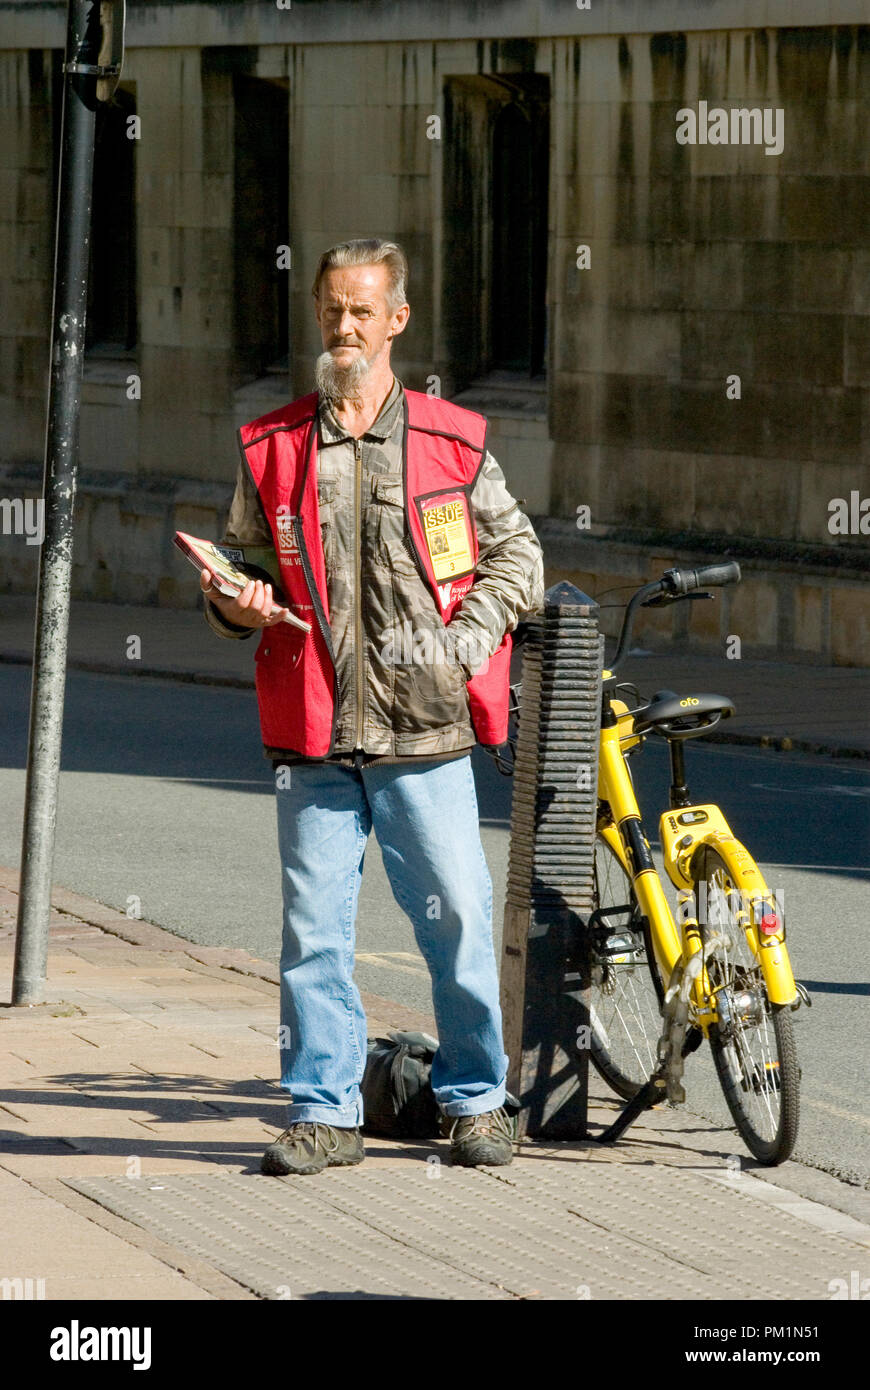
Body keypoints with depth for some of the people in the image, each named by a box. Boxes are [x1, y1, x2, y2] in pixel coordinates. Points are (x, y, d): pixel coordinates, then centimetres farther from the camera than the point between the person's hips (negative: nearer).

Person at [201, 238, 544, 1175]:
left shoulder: (454, 442, 4)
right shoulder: (272, 449, 8)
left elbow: (516, 553, 11)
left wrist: (464, 642, -3)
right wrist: (238, 605, -5)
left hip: (426, 731, -1)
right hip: (314, 740, 1)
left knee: (458, 918, 0)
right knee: (312, 927, 2)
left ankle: (474, 1100, 15)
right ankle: (323, 1113, 11)